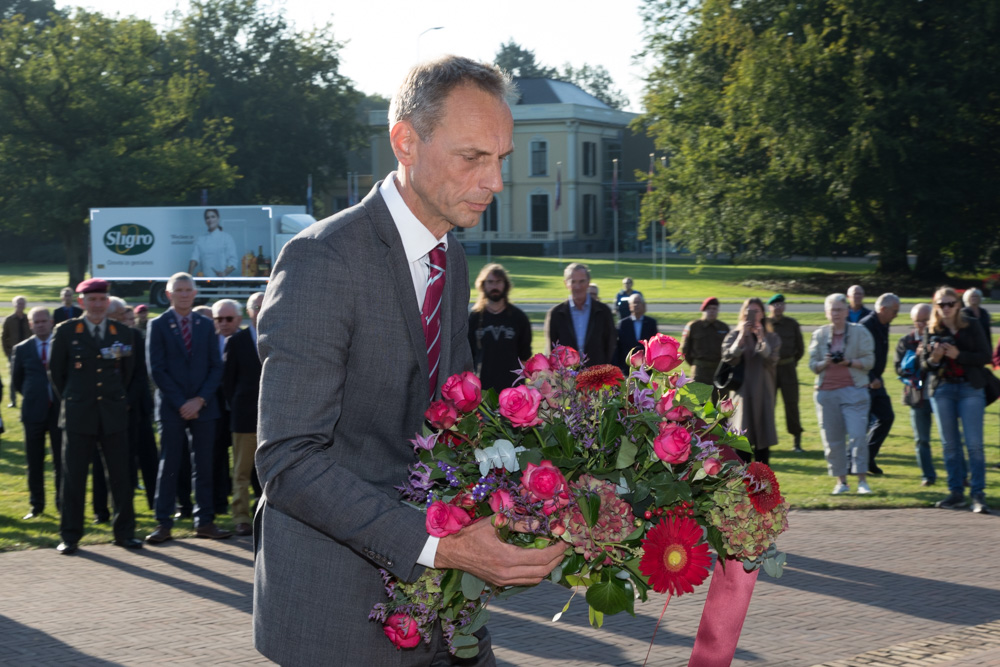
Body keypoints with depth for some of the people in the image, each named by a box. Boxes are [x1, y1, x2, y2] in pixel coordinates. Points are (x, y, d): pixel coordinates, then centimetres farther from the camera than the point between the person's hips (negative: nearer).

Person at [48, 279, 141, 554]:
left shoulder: (123, 333, 6)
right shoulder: (66, 331, 0)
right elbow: (55, 371, 9)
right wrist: (70, 399, 10)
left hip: (113, 414, 2)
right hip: (79, 416, -2)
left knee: (120, 475, 3)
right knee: (74, 476, 1)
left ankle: (124, 532, 12)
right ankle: (70, 536, 8)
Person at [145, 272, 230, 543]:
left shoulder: (206, 325, 10)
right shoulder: (158, 326, 0)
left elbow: (216, 367, 6)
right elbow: (157, 370, -5)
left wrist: (200, 400, -7)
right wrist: (181, 403, -11)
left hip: (203, 406, 3)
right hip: (171, 408, -3)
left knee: (204, 467, 5)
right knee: (168, 467, -1)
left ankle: (204, 521, 11)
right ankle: (163, 524, 3)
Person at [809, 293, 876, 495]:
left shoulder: (860, 332, 4)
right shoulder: (819, 334, 12)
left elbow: (869, 361, 0)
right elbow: (812, 364, 10)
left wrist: (849, 362, -16)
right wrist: (825, 363, -11)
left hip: (853, 389, -3)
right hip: (826, 391, 3)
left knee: (858, 435, -12)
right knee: (832, 438, 2)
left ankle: (862, 479, -6)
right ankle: (840, 480, 11)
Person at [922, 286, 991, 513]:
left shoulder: (971, 327, 2)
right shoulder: (931, 330, 7)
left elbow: (985, 356, -3)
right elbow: (924, 363, 9)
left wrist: (958, 355, -15)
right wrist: (933, 359, -13)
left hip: (970, 388, -2)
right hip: (941, 388, 2)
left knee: (974, 443, -8)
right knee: (950, 444, 5)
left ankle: (978, 494, -6)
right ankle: (956, 493, 11)